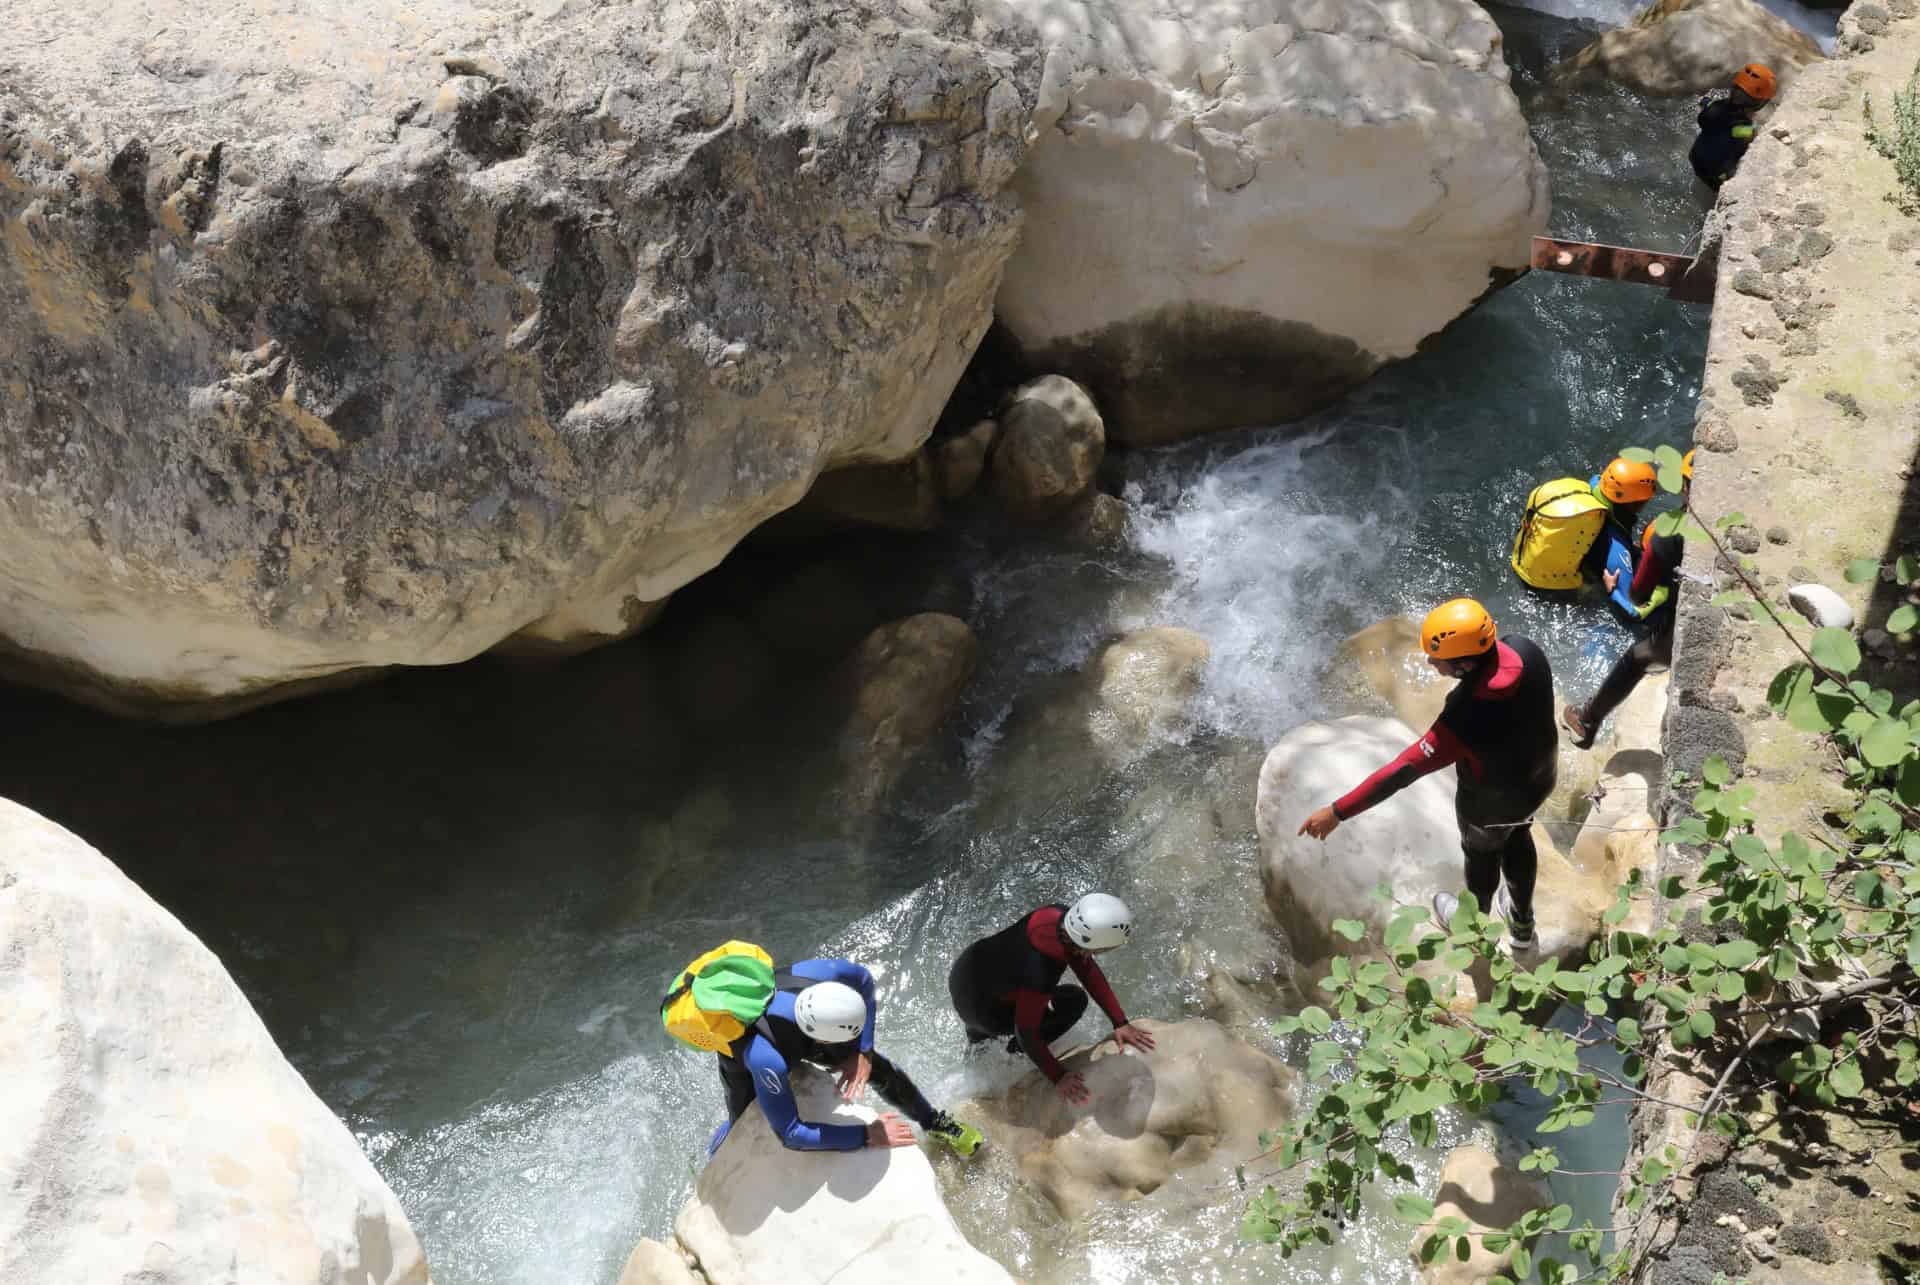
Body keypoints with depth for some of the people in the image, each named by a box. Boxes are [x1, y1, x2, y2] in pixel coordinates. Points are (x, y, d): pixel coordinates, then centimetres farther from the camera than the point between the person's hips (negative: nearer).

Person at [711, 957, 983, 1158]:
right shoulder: (767, 1059, -49)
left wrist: (863, 1052, -22)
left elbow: (864, 981, -14)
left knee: (881, 1069, 2)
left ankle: (935, 1123, 30)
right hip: (742, 1054, -3)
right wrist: (868, 1136, -30)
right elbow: (791, 1134, -37)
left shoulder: (825, 973, -40)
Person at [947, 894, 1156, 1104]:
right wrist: (1058, 1077, -15)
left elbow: (1088, 970, -6)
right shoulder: (1041, 973, -39)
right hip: (978, 1010, -7)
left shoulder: (1059, 914, -20)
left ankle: (977, 1038, 41)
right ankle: (1014, 1054, 12)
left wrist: (1120, 1023, -3)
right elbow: (1026, 1031, -25)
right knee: (1074, 1002, -2)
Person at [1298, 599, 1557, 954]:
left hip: (1491, 804, -5)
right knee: (1518, 839, 33)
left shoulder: (1466, 719, -45)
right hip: (1539, 777, 5)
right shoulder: (1528, 652, -28)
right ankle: (1521, 924, 59)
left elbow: (1402, 771, -41)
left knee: (1482, 855, 26)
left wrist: (1337, 812, -35)